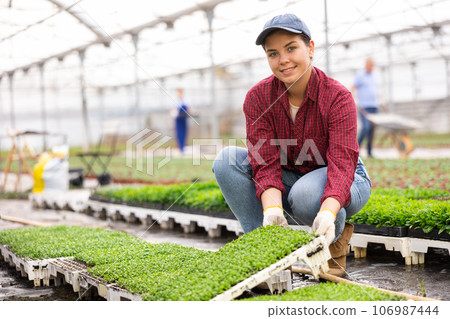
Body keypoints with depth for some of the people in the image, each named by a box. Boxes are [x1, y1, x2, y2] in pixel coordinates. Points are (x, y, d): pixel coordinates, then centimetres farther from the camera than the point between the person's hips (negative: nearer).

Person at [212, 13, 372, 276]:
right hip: (288, 180, 4)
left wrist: (328, 212, -51)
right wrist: (272, 208, -42)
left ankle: (336, 238, -4)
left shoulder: (337, 97, -22)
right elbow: (266, 163, -21)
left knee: (306, 193, -39)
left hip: (343, 184, -4)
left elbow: (342, 163, -32)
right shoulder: (258, 98, -13)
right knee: (227, 159, -19)